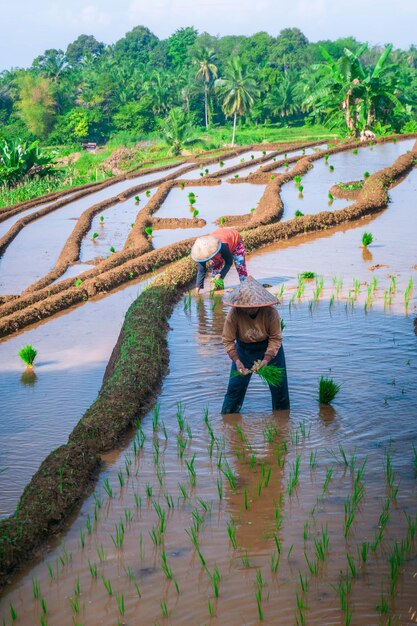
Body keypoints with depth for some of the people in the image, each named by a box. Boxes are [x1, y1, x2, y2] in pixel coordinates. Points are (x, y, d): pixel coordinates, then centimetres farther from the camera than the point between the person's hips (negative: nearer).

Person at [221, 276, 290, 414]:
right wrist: (237, 361, -29)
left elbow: (276, 338, -19)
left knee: (279, 384, 7)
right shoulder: (234, 314, -28)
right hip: (244, 348, 0)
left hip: (269, 347, 0)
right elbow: (228, 340, -19)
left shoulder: (270, 312, -29)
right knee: (236, 384, -1)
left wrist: (266, 360, -29)